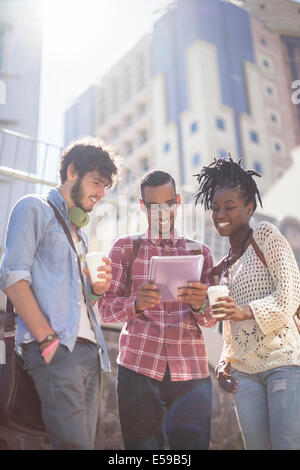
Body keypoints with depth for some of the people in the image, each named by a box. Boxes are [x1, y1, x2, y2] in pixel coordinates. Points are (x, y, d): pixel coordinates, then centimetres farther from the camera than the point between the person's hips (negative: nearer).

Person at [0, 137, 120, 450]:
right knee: (75, 443, -17)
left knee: (85, 441, 4)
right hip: (56, 347, -8)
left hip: (88, 349, 8)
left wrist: (97, 289, 6)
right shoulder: (35, 208, 4)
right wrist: (48, 339, -17)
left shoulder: (79, 231, 27)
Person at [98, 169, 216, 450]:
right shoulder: (125, 247, 10)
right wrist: (136, 303, -18)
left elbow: (209, 320, 9)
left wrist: (200, 305, -14)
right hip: (138, 367, -1)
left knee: (193, 443, -1)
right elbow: (105, 307, 3)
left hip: (191, 369, 1)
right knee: (142, 445, 1)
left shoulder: (200, 252, 14)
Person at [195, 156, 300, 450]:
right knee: (256, 444, 4)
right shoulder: (222, 268, 17)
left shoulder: (266, 234, 0)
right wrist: (225, 361, 5)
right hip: (243, 372, 6)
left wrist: (246, 311, -24)